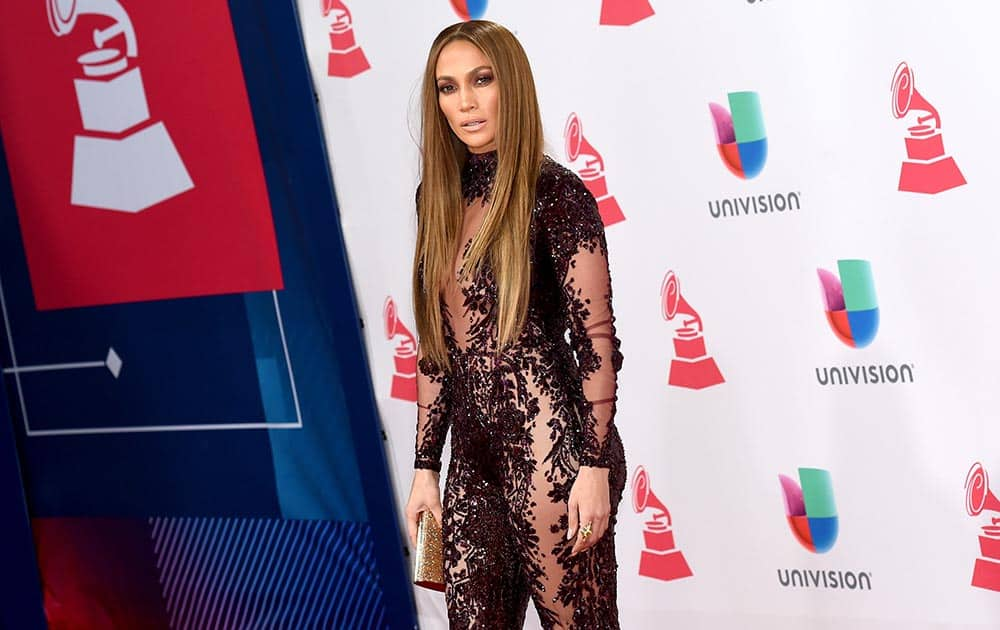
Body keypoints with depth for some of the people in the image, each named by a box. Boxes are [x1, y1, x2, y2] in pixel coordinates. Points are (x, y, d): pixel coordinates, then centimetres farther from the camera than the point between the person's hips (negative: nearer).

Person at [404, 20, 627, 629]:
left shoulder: (553, 192, -7)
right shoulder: (442, 199, 11)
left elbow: (596, 338, -10)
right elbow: (438, 348, 14)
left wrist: (595, 466, -14)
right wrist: (426, 468, 12)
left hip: (552, 451, -6)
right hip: (474, 460, 6)